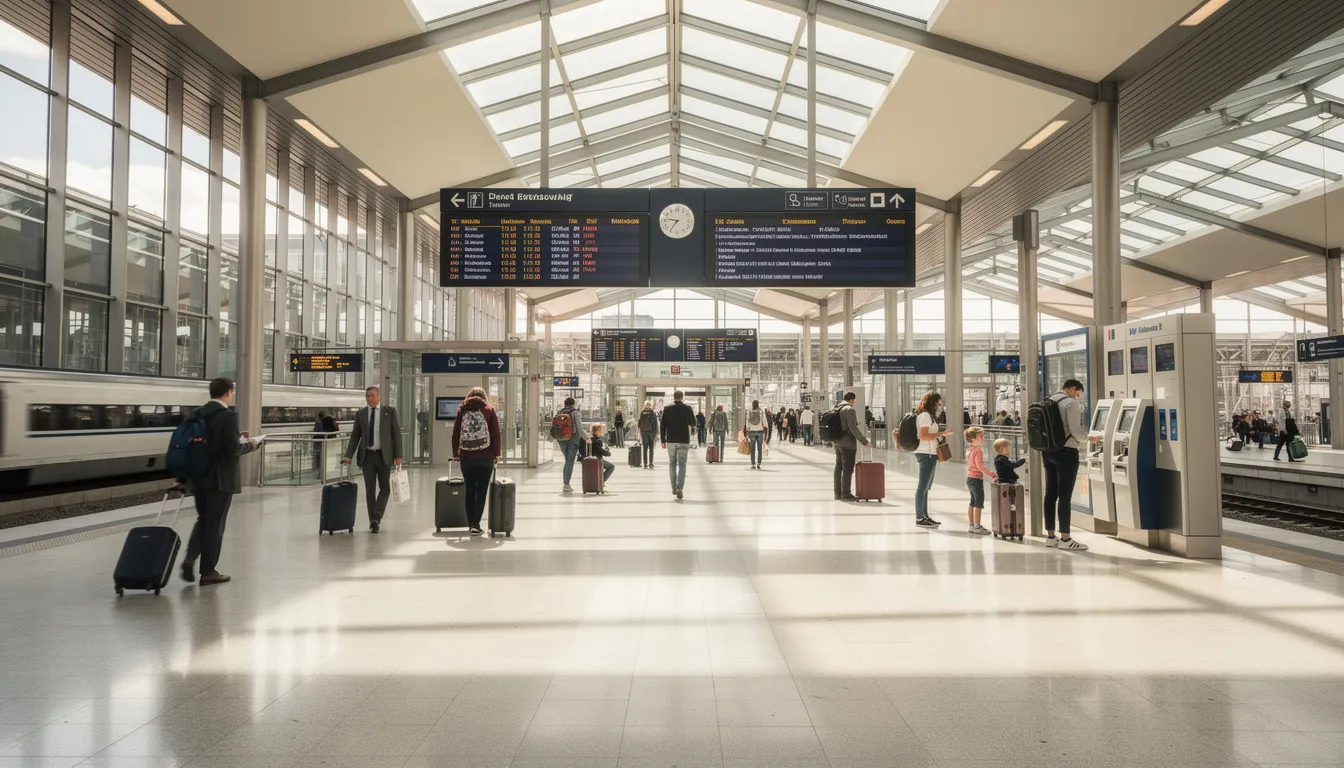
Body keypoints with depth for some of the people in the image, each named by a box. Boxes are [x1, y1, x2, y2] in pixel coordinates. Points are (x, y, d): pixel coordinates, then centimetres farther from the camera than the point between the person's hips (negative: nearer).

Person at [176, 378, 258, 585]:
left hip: (198, 477, 6)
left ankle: (190, 558, 2)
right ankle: (208, 572, 10)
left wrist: (182, 478, 14)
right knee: (215, 524, 3)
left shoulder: (196, 414, 6)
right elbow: (232, 449, -21)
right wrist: (249, 444, 0)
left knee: (203, 519, 20)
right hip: (221, 479, -6)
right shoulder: (228, 415, -15)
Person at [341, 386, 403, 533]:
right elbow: (355, 436, 6)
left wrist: (398, 455, -7)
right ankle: (374, 521, 11)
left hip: (384, 455, -2)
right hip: (367, 456, 2)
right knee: (370, 489, 4)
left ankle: (376, 517, -4)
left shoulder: (390, 411, 0)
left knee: (385, 488, -5)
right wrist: (348, 456, -6)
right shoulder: (360, 414, 6)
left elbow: (396, 433, -1)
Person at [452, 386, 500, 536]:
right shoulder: (489, 410, 3)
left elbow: (455, 434, 7)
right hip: (485, 457, -2)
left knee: (470, 490, 11)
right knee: (481, 491, 1)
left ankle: (470, 524, 13)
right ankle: (475, 525, -6)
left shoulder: (462, 410, 8)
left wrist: (455, 454, 15)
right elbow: (496, 434, -1)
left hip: (466, 457, 2)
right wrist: (497, 454, 6)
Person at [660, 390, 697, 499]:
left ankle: (674, 488, 14)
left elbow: (663, 425, 0)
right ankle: (679, 487, -13)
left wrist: (663, 440, 5)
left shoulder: (667, 409, -1)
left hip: (671, 441, 1)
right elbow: (693, 423, 5)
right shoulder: (687, 408, -4)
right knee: (682, 464, 1)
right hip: (684, 441, -1)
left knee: (672, 464, 13)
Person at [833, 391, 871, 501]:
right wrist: (864, 441, -14)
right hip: (847, 443, -9)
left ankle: (838, 493, 18)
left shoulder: (836, 409, 11)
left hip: (837, 442, 9)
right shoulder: (850, 410, -15)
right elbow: (853, 428, -19)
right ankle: (845, 494, -2)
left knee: (838, 467, 13)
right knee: (848, 468, -4)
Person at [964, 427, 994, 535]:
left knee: (972, 502, 15)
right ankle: (977, 526, -4)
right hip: (976, 479, -10)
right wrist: (991, 474, -21)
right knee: (979, 503, -5)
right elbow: (980, 466, -24)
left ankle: (971, 525, 21)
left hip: (970, 478, 10)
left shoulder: (969, 450, 12)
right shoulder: (978, 451, -17)